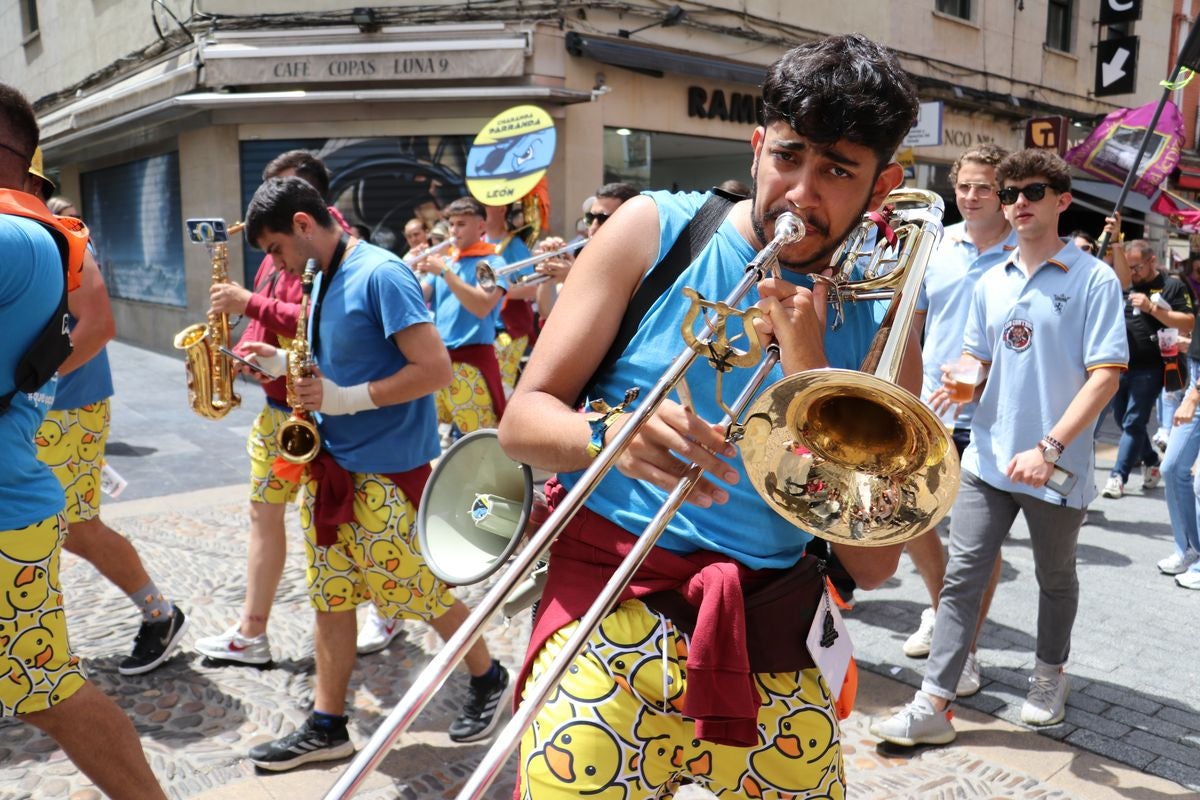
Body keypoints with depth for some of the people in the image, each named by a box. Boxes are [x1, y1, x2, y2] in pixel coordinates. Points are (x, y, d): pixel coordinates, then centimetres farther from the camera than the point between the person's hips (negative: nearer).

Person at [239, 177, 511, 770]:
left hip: (388, 472, -9)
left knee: (423, 592, 5)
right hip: (331, 465, 9)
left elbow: (436, 370, -24)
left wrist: (345, 399, -21)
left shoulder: (381, 276, -18)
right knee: (331, 597, 12)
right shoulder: (324, 279, 10)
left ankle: (487, 681, 28)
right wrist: (283, 362, 5)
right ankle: (327, 726, 23)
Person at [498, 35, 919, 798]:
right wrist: (610, 436, -25)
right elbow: (523, 419, -3)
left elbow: (872, 562, -4)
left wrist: (808, 371, -13)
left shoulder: (879, 325, 2)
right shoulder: (655, 230, -1)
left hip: (769, 638, 3)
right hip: (613, 605, -2)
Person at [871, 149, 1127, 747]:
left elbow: (1105, 375, -13)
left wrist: (1049, 447, -22)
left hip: (1057, 467, -3)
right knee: (962, 577, 1)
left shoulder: (1093, 280, -8)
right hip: (988, 457, 4)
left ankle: (1050, 676, 42)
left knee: (1055, 578, 17)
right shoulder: (991, 283, 8)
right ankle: (933, 706, 5)